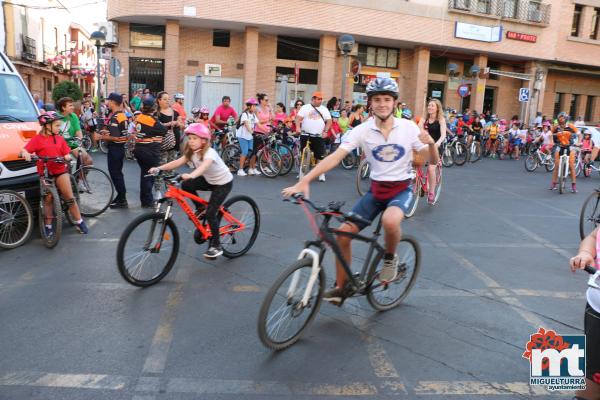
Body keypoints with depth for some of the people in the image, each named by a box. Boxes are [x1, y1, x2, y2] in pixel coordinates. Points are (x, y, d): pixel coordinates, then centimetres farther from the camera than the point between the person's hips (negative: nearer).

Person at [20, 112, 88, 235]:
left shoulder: (60, 139, 6)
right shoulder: (37, 139, -4)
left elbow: (67, 154, 6)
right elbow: (25, 150, -11)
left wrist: (67, 157, -16)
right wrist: (25, 153, -33)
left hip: (60, 171, 2)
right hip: (45, 173, -2)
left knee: (70, 198, 0)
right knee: (48, 200, 4)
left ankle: (79, 222, 8)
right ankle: (48, 225, 15)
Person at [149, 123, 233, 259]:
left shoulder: (209, 153, -29)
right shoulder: (192, 153, -5)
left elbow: (203, 166, -49)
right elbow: (177, 162, -16)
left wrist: (190, 175, -67)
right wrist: (159, 168, -29)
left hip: (223, 183, -7)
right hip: (209, 180, 7)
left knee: (210, 213, -14)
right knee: (186, 185, -14)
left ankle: (216, 246, 0)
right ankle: (200, 208, 9)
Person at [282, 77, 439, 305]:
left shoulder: (408, 127, -10)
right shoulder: (362, 130, -10)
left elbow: (432, 161, -5)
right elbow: (335, 157, -20)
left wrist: (431, 144, -29)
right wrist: (304, 181, -32)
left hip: (401, 189, -2)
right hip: (376, 190, 2)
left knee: (390, 221, -35)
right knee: (343, 233, -8)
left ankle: (390, 258, -1)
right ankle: (341, 287, 13)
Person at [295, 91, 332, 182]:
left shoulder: (324, 109, 12)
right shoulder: (305, 107, 5)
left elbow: (329, 121, 9)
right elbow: (298, 118, -5)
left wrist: (325, 131, -4)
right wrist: (298, 127, -23)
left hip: (319, 136, 1)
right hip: (306, 135, -1)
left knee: (320, 156, -4)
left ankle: (321, 174, 0)